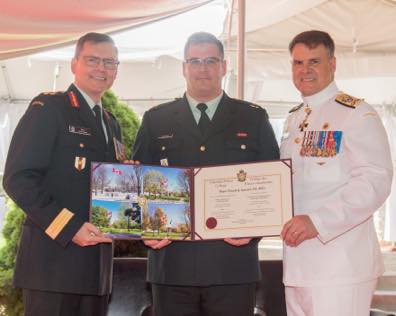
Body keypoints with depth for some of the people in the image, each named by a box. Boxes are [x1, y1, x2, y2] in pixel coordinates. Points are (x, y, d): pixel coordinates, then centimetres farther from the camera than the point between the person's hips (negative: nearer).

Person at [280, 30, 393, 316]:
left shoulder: (357, 114, -7)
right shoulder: (294, 120, 16)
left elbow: (375, 182, -17)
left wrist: (317, 221, -24)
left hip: (340, 267, -7)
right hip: (297, 263, 7)